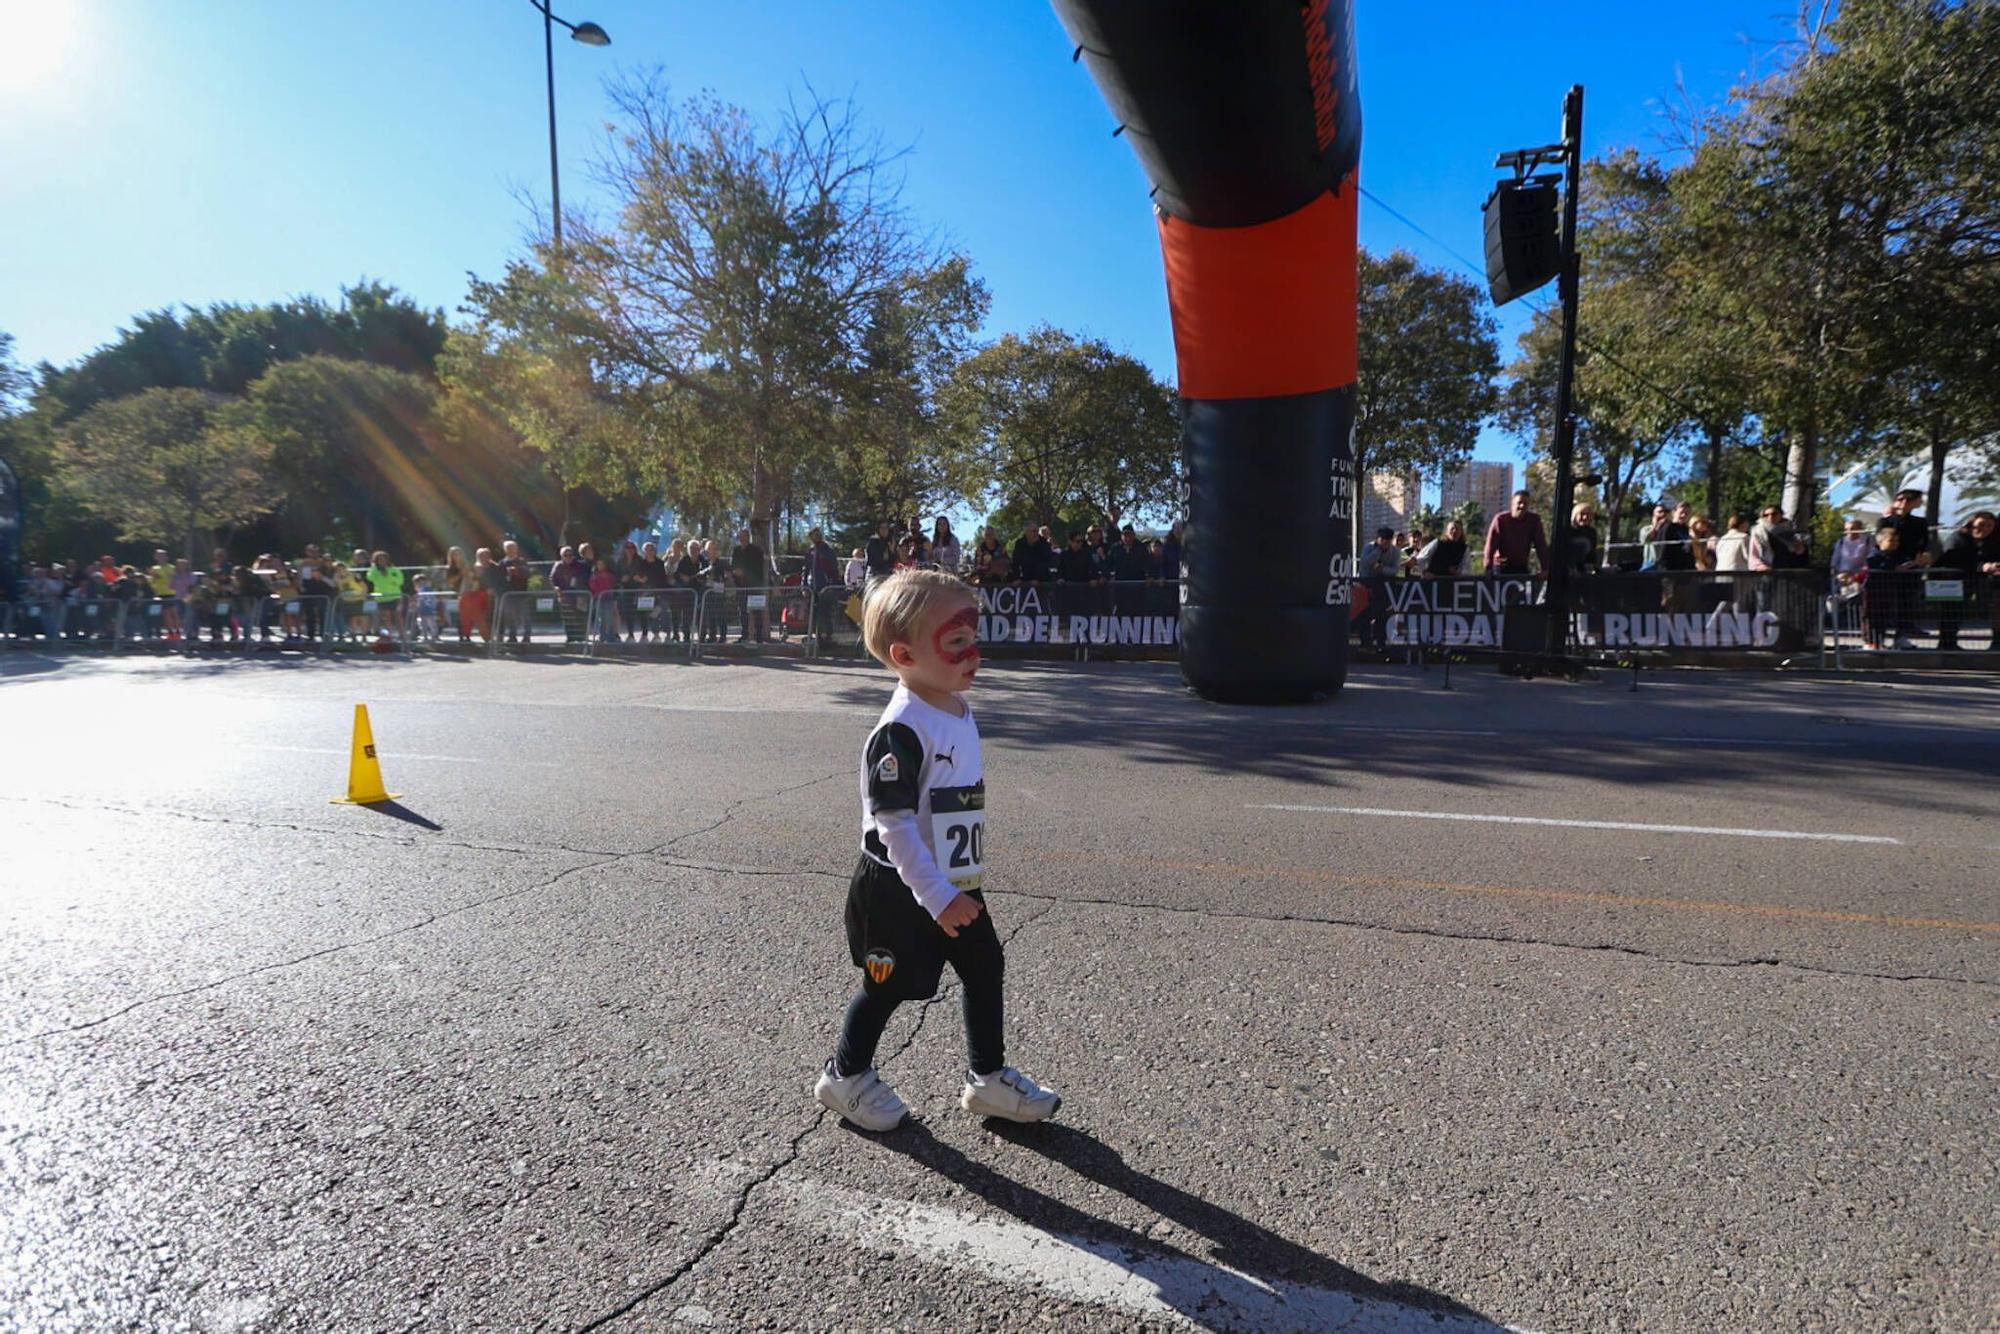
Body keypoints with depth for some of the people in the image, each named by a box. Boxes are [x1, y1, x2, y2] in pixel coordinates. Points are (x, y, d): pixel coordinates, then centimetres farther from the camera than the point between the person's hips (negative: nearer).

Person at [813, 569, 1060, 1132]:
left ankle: (987, 1076, 32)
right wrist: (935, 895, -25)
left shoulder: (960, 711, 3)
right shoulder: (901, 730, -26)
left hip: (956, 884, 8)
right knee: (887, 985, 9)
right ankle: (845, 1075, 34)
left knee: (985, 967, 13)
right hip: (901, 890, -8)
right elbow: (894, 823, -26)